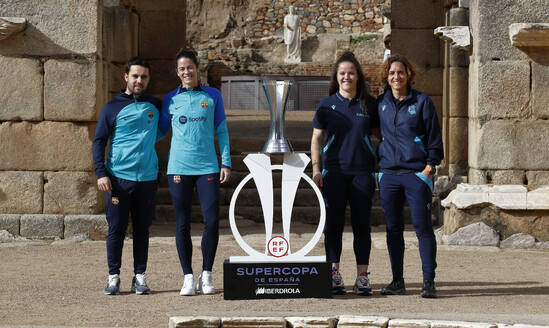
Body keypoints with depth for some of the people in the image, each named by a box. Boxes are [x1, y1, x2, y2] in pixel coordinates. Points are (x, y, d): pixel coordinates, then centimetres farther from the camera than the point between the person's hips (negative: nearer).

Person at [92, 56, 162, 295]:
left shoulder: (155, 105, 12)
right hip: (118, 177, -2)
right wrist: (101, 173, -9)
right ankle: (113, 276, 6)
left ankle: (140, 277, 12)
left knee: (142, 229, 6)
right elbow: (99, 141, 1)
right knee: (116, 229, -1)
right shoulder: (113, 108, 3)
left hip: (147, 177, 3)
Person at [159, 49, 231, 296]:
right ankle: (188, 277, 10)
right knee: (182, 225, 2)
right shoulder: (170, 100, 9)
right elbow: (161, 130, 17)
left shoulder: (213, 96, 7)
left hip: (207, 167, -1)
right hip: (179, 169, 1)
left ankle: (206, 275, 7)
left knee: (212, 221, -7)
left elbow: (221, 131, 9)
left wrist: (226, 163, 4)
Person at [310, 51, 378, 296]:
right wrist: (316, 169, -1)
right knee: (333, 223, 0)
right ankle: (334, 275, 7)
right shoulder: (327, 105, 6)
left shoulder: (369, 104, 7)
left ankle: (362, 276, 6)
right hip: (334, 172, 0)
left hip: (362, 172, 0)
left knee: (361, 224, 2)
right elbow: (316, 139, 8)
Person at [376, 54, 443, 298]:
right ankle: (397, 281, 13)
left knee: (422, 227, -7)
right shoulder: (380, 104, 11)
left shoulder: (422, 102, 1)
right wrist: (377, 164, 12)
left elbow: (435, 138, 1)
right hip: (388, 174, 4)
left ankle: (429, 282, -3)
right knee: (393, 229, 6)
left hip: (417, 172, -4)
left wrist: (429, 167, -7)